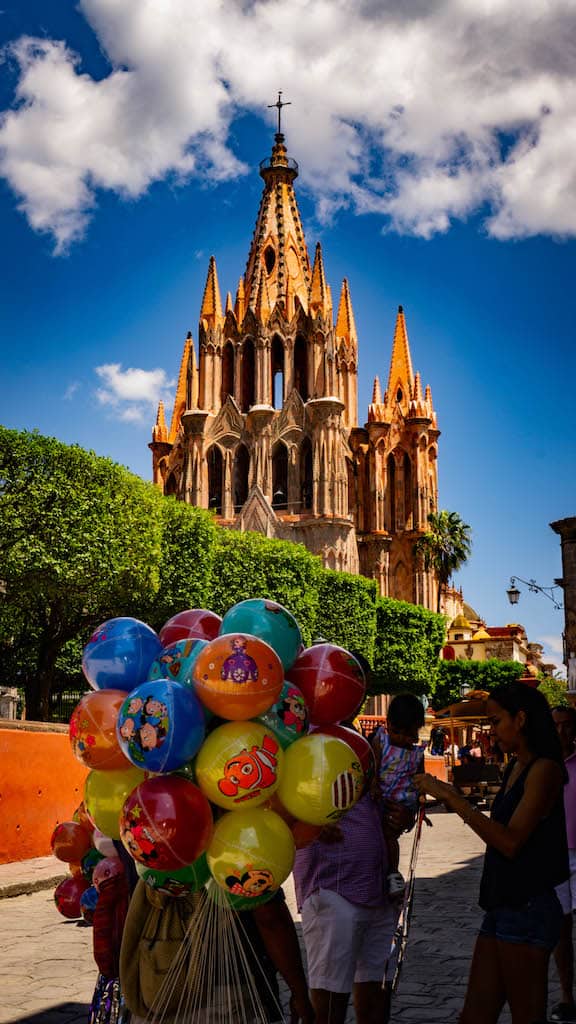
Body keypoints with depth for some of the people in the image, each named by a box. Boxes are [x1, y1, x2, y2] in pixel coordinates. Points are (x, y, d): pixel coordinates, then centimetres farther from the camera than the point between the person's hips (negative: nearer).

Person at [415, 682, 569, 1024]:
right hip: (502, 906, 9)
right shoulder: (515, 768, 15)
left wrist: (452, 799, -20)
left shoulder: (544, 769, -12)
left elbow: (511, 842, -20)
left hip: (528, 909, -9)